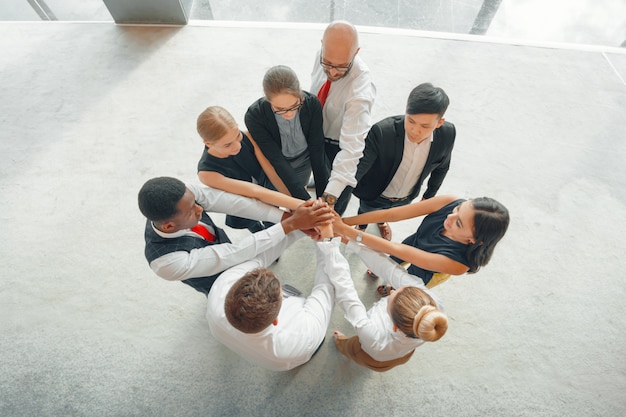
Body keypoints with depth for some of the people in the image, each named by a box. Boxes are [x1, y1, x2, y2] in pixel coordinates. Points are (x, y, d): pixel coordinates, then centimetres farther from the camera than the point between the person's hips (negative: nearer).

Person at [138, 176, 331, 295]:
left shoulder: (183, 194, -26)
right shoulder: (168, 262, -39)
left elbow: (235, 202, -32)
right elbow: (235, 253, -39)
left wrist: (288, 216, -40)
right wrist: (291, 224, -41)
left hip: (229, 255, 5)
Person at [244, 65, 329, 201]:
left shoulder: (312, 104, -26)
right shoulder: (254, 116, -31)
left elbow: (317, 150, -21)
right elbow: (277, 161, -33)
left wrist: (323, 195, -22)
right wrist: (305, 199, -37)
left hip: (303, 162, 1)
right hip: (273, 166, -1)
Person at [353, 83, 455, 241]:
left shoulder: (447, 134, -25)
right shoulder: (381, 132, -39)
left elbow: (441, 167, -6)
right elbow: (355, 170, -39)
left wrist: (429, 195, 7)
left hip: (407, 197, 4)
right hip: (374, 195, -3)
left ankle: (381, 221, 70)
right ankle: (361, 227, 63)